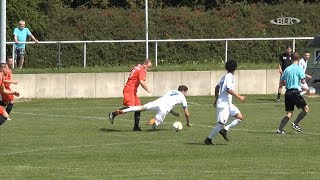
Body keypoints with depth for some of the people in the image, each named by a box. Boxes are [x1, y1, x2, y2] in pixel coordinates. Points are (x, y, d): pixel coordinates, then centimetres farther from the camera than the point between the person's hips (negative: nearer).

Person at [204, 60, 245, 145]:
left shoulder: (225, 76, 14)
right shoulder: (230, 77, -14)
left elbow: (217, 87, 20)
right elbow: (229, 90, -24)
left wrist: (216, 99, 26)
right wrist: (239, 97, -19)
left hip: (228, 104, 10)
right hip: (224, 104, -10)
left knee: (240, 117, 7)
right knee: (221, 123, -9)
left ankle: (225, 129, 3)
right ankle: (208, 139, 0)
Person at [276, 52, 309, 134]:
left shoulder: (287, 69, 11)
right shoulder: (299, 68, -6)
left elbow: (282, 82, 14)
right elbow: (303, 81, -11)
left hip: (287, 93, 6)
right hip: (295, 92, -6)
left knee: (289, 114, 9)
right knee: (306, 109, 8)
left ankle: (280, 129, -2)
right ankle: (295, 124, 0)